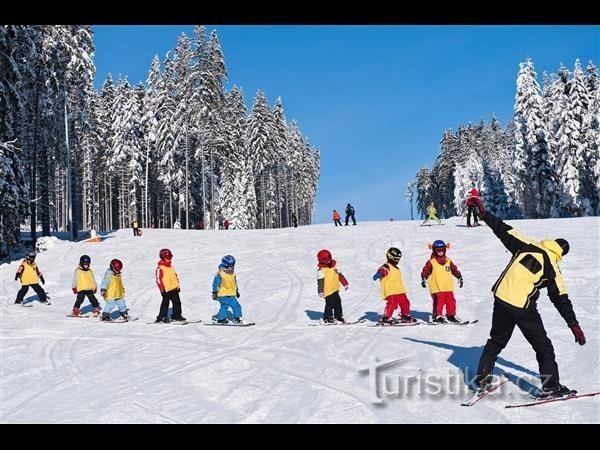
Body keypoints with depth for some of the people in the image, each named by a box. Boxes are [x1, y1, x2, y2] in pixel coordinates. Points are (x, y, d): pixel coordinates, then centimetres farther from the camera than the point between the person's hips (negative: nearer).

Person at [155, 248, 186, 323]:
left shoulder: (171, 267, 16)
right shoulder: (160, 268, -10)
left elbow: (176, 276, 23)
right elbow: (158, 279, -15)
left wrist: (177, 285, 18)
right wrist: (162, 289, -18)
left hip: (174, 288, 8)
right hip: (166, 289, -8)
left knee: (177, 302, 10)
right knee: (165, 303, -3)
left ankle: (177, 316, 19)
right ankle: (162, 317, 5)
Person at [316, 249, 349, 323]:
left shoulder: (334, 265, 7)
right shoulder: (321, 270, -14)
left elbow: (340, 275, 16)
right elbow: (320, 281, -17)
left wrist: (345, 283, 18)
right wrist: (320, 291, -23)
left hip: (335, 289, 7)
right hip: (328, 291, -7)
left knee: (338, 303, 13)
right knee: (330, 304, -7)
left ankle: (338, 317, 26)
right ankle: (327, 318, 5)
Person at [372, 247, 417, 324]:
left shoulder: (396, 268, 24)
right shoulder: (386, 267, -6)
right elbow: (382, 271, -28)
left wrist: (403, 289, 38)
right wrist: (377, 275, -50)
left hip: (400, 291, 9)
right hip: (390, 292, -9)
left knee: (405, 303, 12)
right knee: (392, 303, -20)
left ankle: (405, 316, 30)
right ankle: (385, 318, -14)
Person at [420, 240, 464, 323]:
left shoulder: (448, 261, 13)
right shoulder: (431, 262, -1)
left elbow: (455, 270, 21)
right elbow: (425, 271, -3)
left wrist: (460, 277, 19)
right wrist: (423, 279, -15)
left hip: (448, 287, 5)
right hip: (436, 287, -5)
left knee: (451, 300, 3)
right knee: (439, 301, -10)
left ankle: (451, 315, 16)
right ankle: (437, 316, 2)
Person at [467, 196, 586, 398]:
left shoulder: (527, 245, 3)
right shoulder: (553, 269, -1)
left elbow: (504, 231, 1)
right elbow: (562, 300, -2)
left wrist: (483, 213, 6)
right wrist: (574, 325, 3)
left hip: (501, 299, 4)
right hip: (524, 308, -4)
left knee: (496, 341, 19)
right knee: (543, 346, 12)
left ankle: (482, 378, 22)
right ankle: (550, 386, 10)